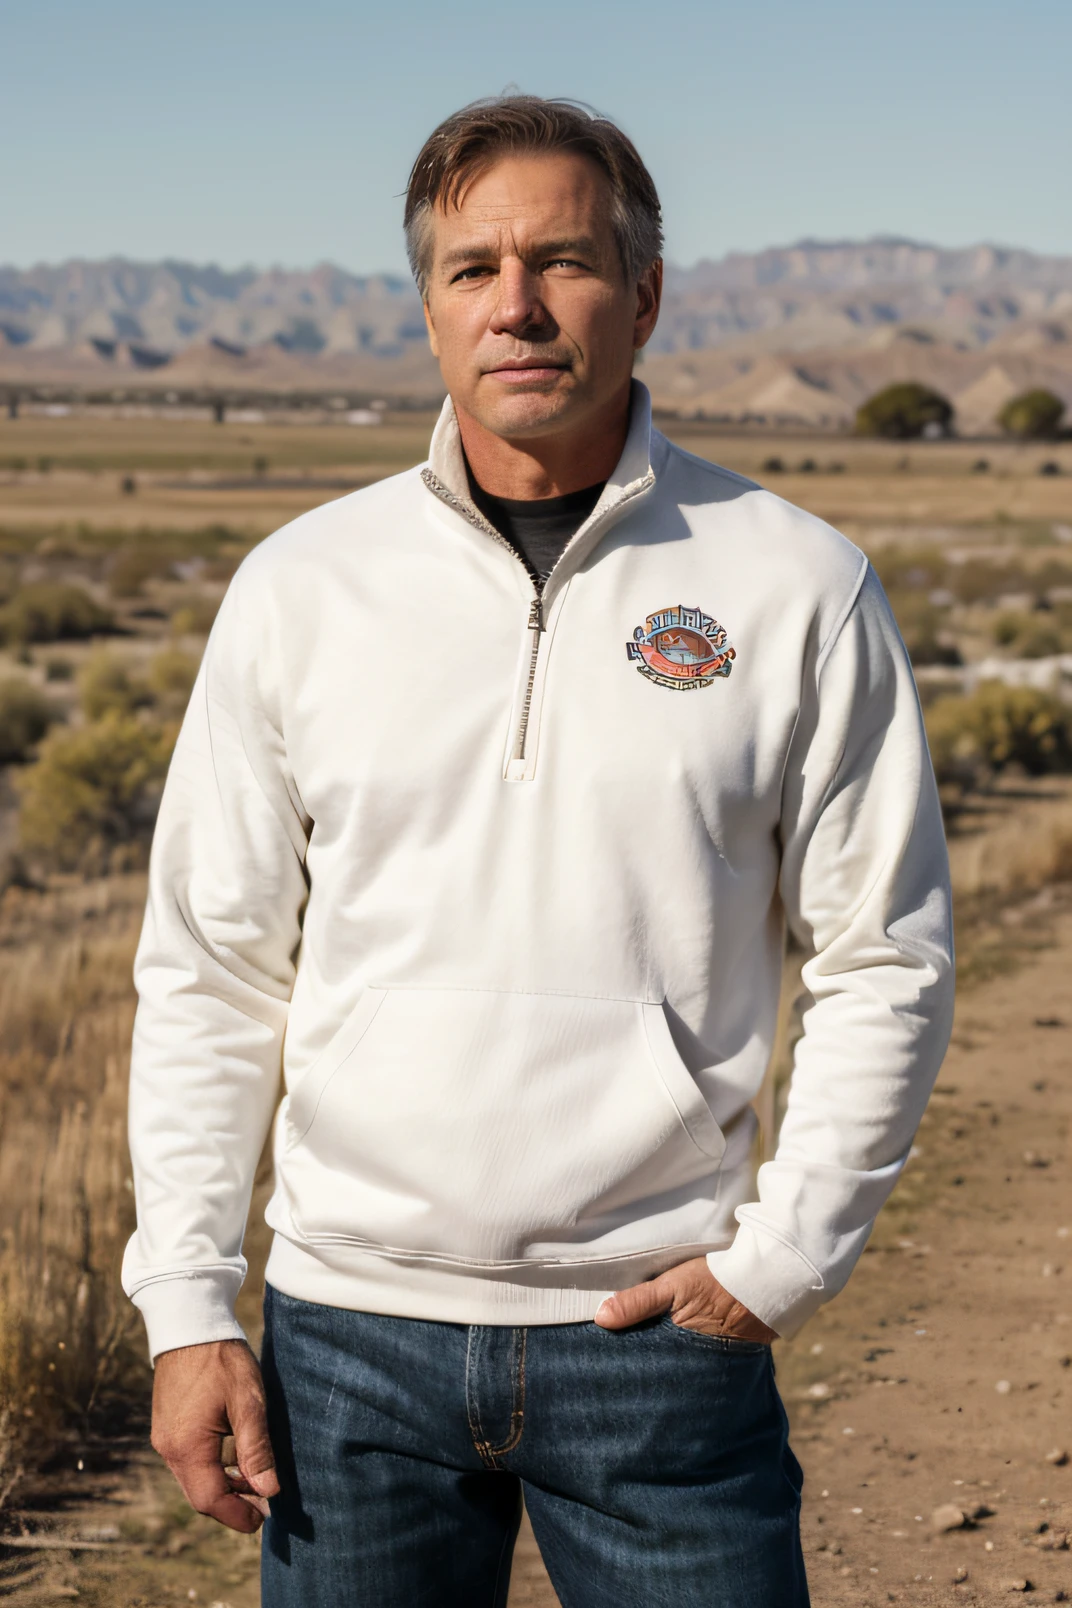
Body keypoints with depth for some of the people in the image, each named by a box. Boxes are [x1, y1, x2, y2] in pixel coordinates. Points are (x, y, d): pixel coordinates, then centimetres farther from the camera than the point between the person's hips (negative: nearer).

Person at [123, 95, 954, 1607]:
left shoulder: (797, 588, -1)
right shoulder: (302, 588, 3)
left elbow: (886, 963, 3)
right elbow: (208, 973, 6)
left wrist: (783, 1255, -5)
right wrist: (187, 1305, 0)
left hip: (662, 1325, -1)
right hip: (353, 1326, 1)